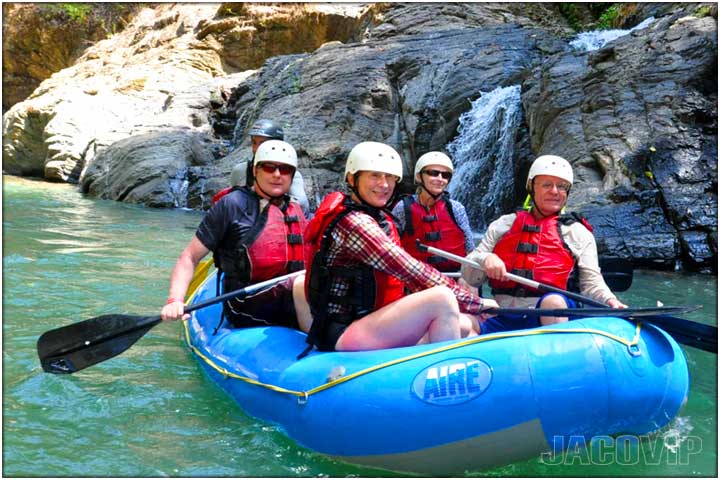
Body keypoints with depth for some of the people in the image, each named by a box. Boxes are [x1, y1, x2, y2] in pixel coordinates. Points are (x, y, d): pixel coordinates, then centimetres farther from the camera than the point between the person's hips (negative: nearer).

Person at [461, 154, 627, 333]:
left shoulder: (578, 232, 17)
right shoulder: (503, 225, 19)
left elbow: (591, 282, 10)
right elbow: (468, 276, 13)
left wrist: (610, 300, -11)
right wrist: (485, 259, -9)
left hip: (549, 316, 0)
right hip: (502, 317, 1)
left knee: (553, 302, -36)